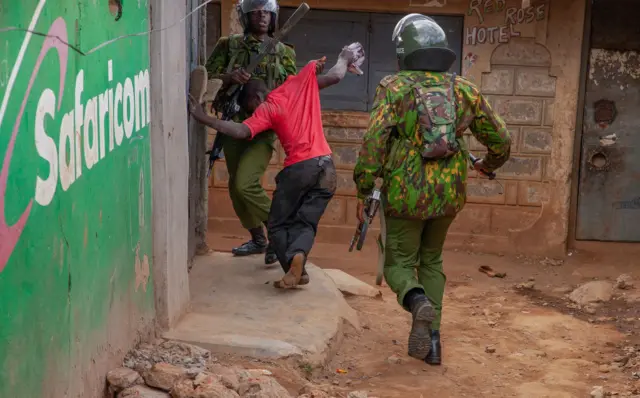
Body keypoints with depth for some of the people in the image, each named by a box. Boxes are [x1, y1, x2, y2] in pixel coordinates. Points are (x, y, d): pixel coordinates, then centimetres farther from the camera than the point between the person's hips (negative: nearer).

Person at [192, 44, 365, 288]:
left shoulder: (265, 109, -1)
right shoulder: (299, 83, 12)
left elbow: (241, 132, -15)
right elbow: (335, 76, 16)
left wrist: (204, 119, -11)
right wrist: (345, 58, 35)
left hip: (299, 168, -4)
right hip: (326, 167, 5)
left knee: (278, 225, 9)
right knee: (306, 223, 9)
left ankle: (294, 268, -14)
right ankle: (298, 254, -23)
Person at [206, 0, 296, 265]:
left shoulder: (283, 52, 6)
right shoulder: (229, 45, 5)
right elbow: (207, 79, 0)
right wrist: (229, 78, -18)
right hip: (234, 125, 3)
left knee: (245, 184, -19)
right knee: (235, 186, 10)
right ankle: (258, 239, 28)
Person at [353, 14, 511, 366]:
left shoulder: (393, 87, -5)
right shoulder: (463, 90, 5)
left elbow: (374, 140, -16)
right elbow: (501, 140, 9)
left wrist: (363, 192, -9)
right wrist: (488, 164, 31)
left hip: (405, 194, -3)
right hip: (449, 193, 3)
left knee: (399, 264, 14)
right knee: (431, 260, 23)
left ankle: (418, 302, -19)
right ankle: (430, 340, 16)